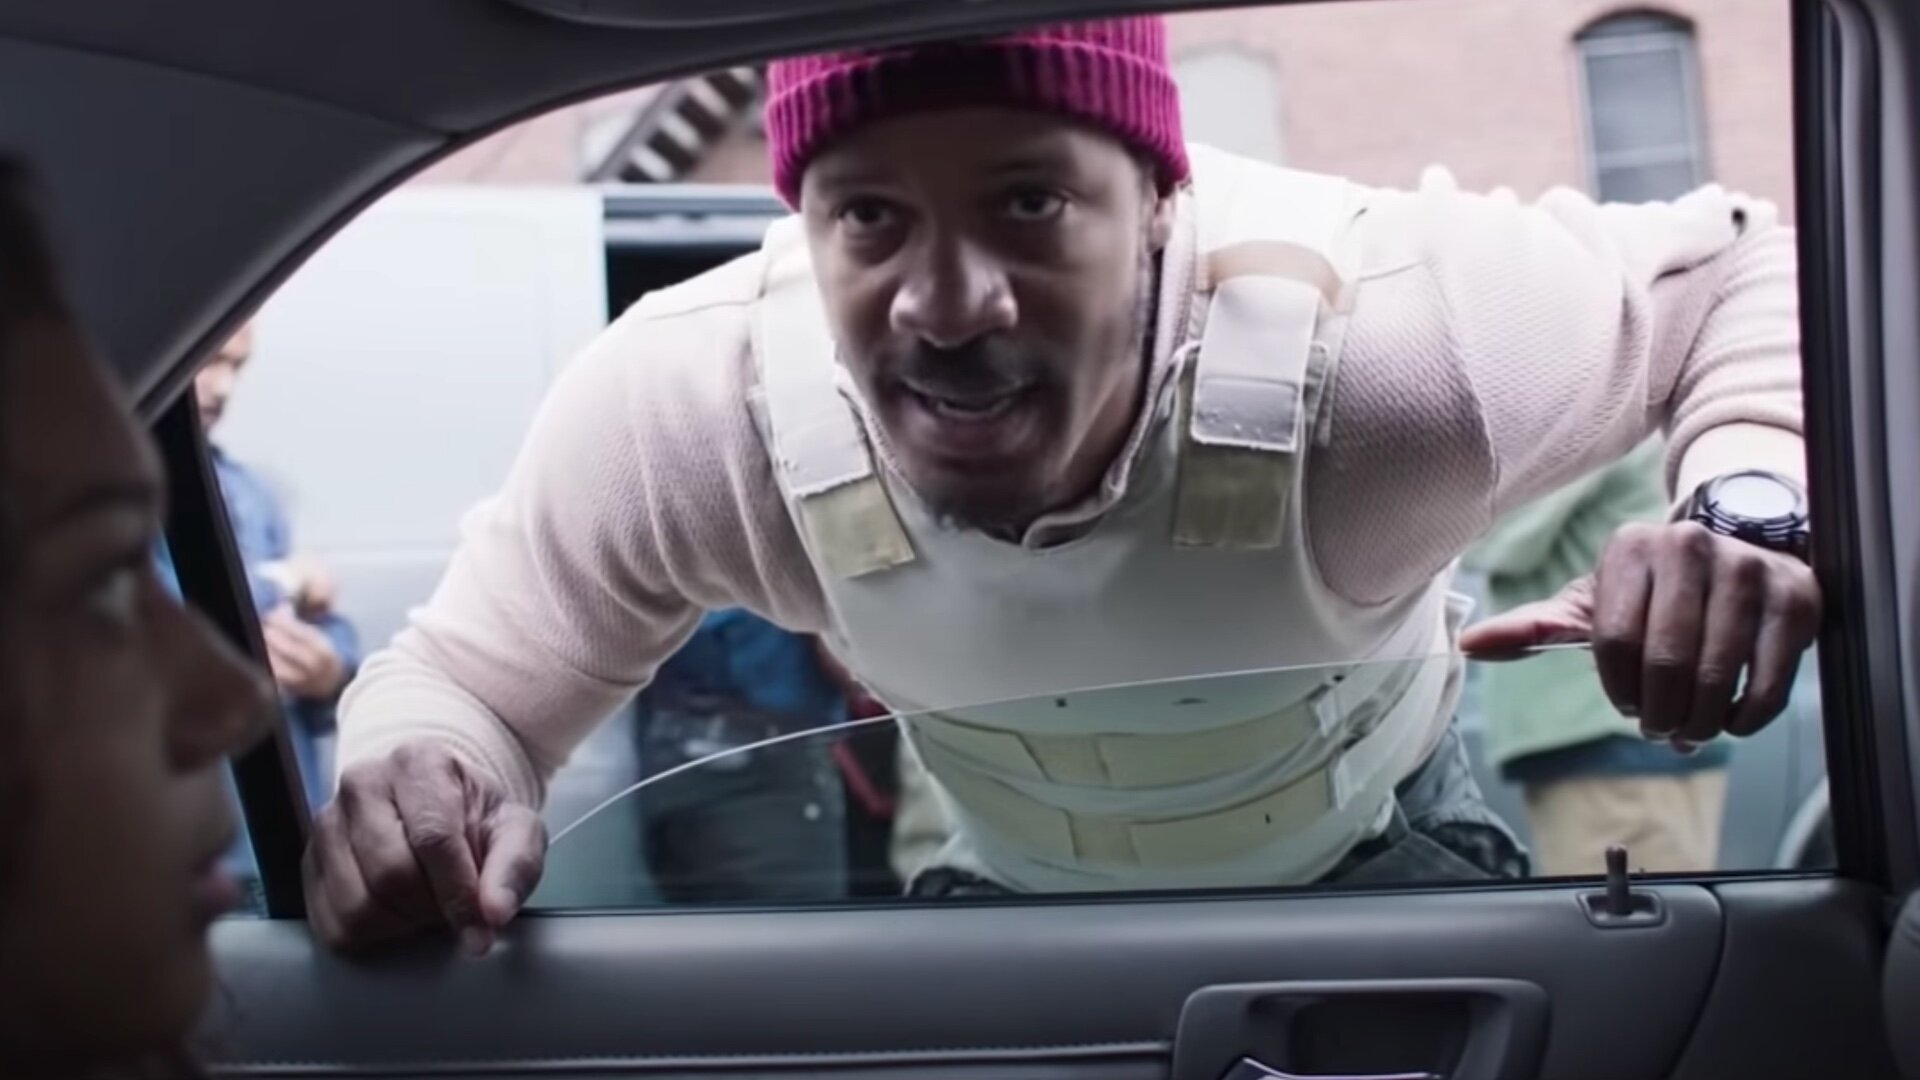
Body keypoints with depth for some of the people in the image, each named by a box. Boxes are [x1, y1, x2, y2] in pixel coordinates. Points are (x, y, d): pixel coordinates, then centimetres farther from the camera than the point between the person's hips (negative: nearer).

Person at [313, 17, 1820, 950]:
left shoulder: (1389, 341, -39)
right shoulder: (678, 404, -35)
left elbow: (1749, 272, -21)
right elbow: (465, 681, -19)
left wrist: (1754, 506, -44)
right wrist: (420, 780, -45)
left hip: (1378, 862, -1)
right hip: (1016, 899, 1)